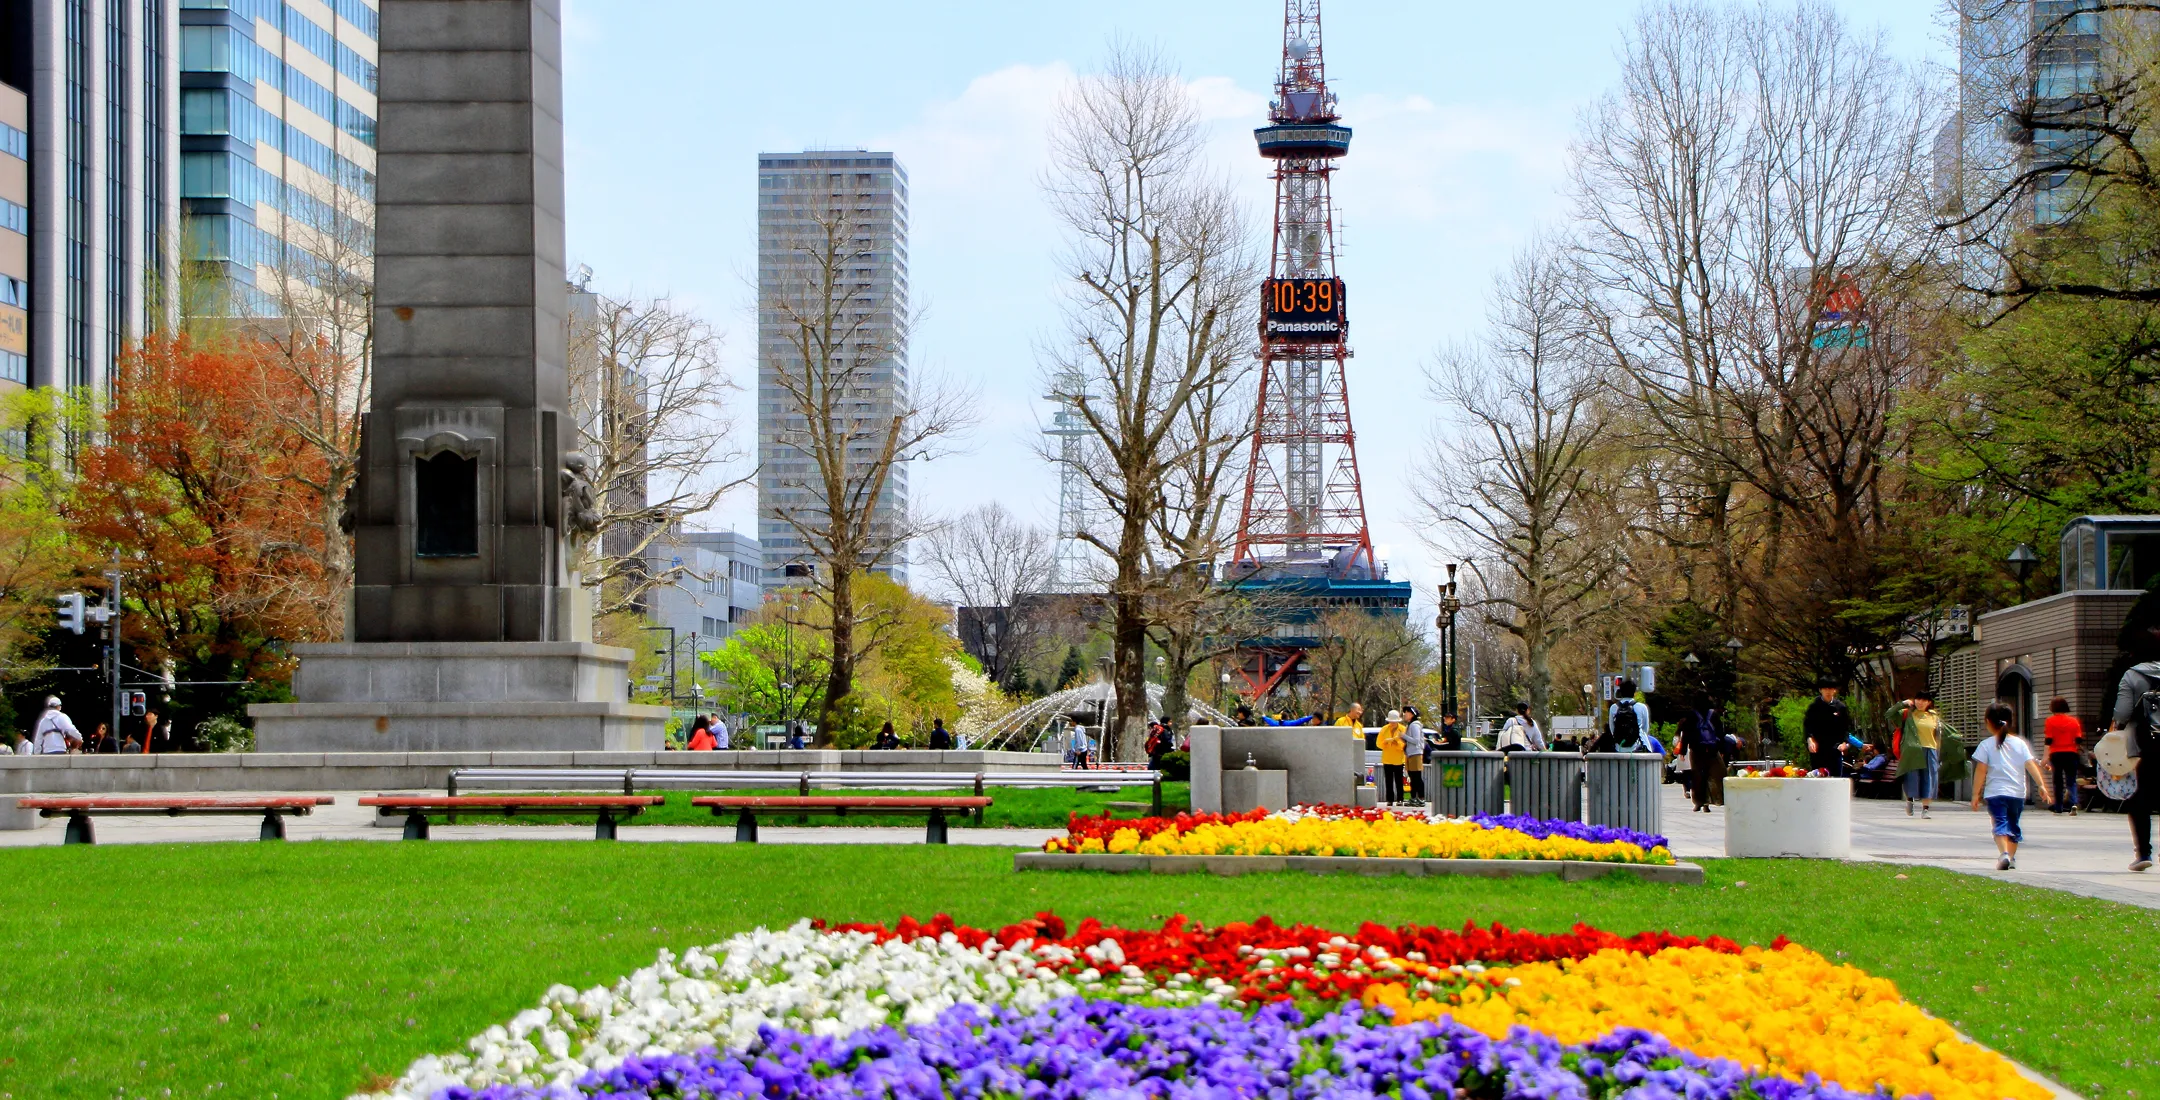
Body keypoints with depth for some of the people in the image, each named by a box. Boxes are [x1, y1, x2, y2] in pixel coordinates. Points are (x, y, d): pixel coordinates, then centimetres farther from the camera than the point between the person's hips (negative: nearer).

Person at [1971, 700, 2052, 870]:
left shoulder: (1986, 745, -2)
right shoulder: (2020, 743, 8)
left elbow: (1981, 770, -7)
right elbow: (2031, 765, 0)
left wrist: (1975, 794, -4)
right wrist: (2041, 785, -1)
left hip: (1995, 792, -4)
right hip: (2018, 792, 4)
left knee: (2001, 824, -10)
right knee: (2013, 824, 19)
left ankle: (2004, 854, -33)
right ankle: (2011, 858, 25)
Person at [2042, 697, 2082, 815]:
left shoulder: (2050, 721, -1)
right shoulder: (2073, 721, 5)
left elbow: (2048, 741, -6)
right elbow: (2078, 740, 3)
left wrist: (2046, 758, -5)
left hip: (2056, 754, -1)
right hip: (2071, 753, 1)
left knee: (2058, 781, 9)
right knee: (2071, 780, 1)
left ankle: (2058, 807, 11)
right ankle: (2073, 803, -22)